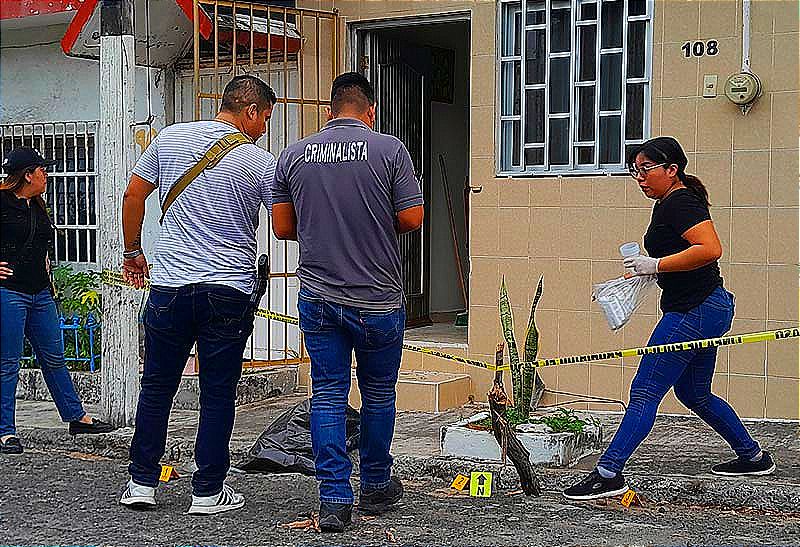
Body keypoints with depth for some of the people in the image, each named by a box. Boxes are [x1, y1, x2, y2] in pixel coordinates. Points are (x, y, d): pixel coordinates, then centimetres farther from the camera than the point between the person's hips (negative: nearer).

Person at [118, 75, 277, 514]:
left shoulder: (170, 138, 5)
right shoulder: (260, 162, -4)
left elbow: (133, 195, 9)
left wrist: (132, 252, 21)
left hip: (169, 285, 3)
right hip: (229, 292, -3)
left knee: (156, 387, 13)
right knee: (217, 395, 6)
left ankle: (141, 483, 18)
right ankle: (208, 490, 10)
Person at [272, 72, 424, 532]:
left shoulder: (294, 155, 2)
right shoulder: (390, 150, -8)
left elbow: (282, 227, 6)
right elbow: (412, 219, -8)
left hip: (318, 298, 2)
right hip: (379, 300, -2)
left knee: (328, 394, 6)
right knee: (379, 393, 14)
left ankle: (335, 498, 1)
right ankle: (377, 486, 28)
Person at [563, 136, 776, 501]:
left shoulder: (679, 203, -14)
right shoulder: (670, 204, 17)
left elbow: (711, 249, -27)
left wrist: (656, 265, -23)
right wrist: (640, 274, 17)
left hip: (693, 312, -11)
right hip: (709, 308, 11)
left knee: (644, 392, -11)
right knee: (694, 394, 22)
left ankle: (608, 474, -13)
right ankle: (754, 457, 32)